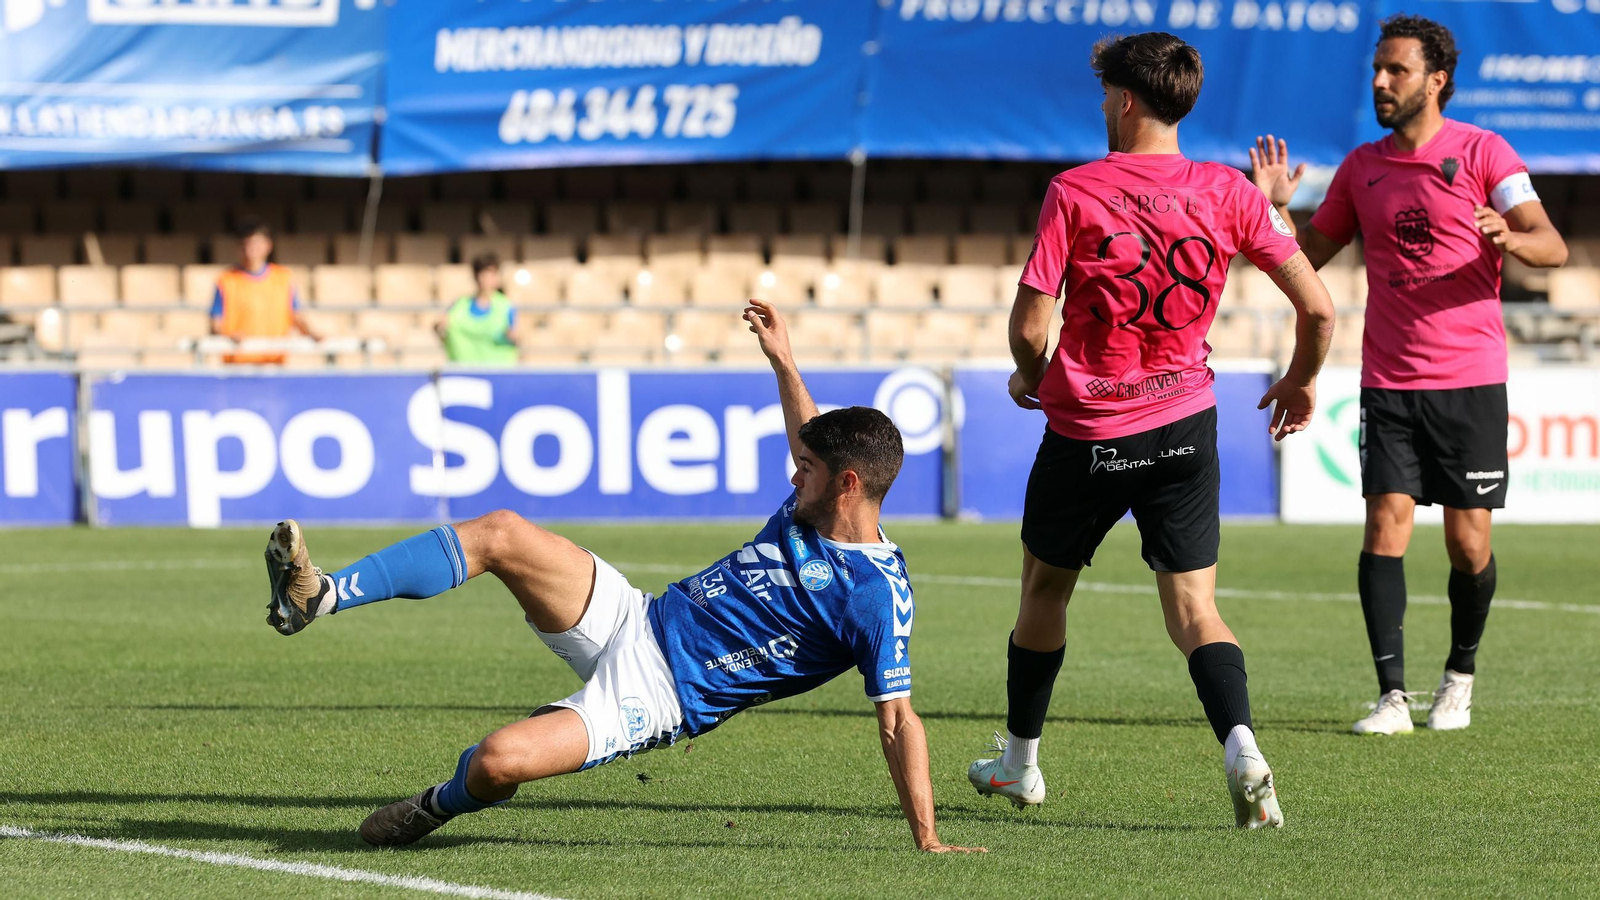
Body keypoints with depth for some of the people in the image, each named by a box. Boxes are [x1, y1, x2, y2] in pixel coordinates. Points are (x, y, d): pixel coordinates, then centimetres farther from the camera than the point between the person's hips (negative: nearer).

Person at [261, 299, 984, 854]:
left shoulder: (878, 594, -18)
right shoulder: (811, 508, 6)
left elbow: (898, 719, -19)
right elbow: (814, 439, 30)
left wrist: (926, 840, -24)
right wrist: (783, 360, 32)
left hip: (655, 699, -8)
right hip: (636, 620, 8)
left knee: (500, 760, -28)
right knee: (500, 534, -11)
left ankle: (440, 806, 10)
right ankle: (321, 598, -7)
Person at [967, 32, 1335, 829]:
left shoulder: (1073, 193, -11)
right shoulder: (1225, 192, -2)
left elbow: (1029, 324, -12)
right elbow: (1316, 306, -3)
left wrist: (1031, 376, 11)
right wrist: (1302, 379, 16)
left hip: (1087, 429, -2)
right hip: (1185, 424, 2)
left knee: (1045, 587, 20)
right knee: (1193, 610, 3)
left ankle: (1019, 762, 34)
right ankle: (1241, 749, -22)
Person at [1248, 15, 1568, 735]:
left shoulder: (1483, 153, -3)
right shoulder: (1362, 167, 9)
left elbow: (1552, 247, -10)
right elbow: (1307, 256, 19)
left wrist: (1508, 237, -31)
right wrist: (1277, 208, 0)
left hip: (1470, 381, -3)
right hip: (1387, 383, 3)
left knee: (1468, 543, 0)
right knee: (1385, 526, -10)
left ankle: (1460, 676, 23)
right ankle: (1393, 696, -10)